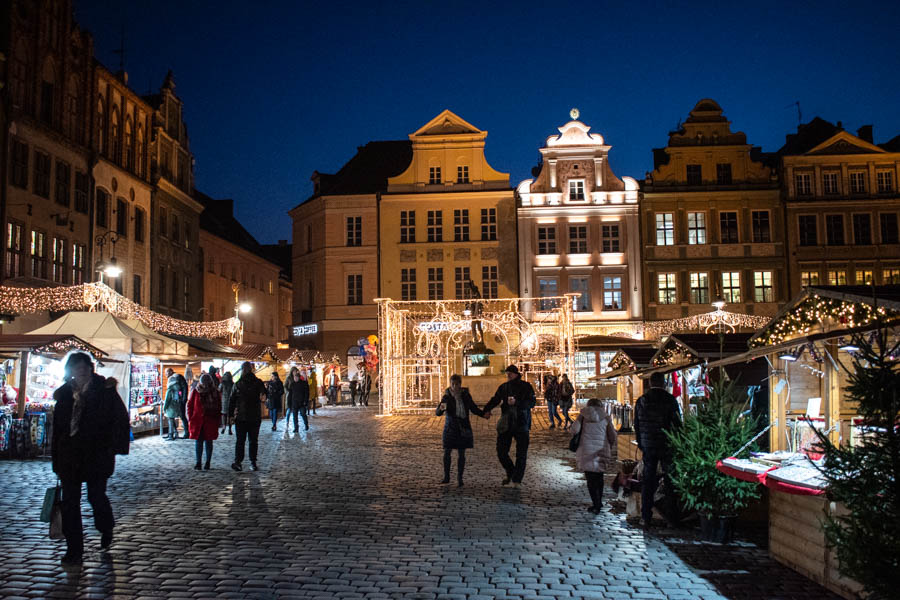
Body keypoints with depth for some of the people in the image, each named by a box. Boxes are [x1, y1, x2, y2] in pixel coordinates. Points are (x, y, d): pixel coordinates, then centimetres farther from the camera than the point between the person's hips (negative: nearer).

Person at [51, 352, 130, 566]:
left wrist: (115, 447, -11)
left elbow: (121, 418, -5)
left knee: (96, 496, 0)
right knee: (70, 502, 3)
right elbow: (57, 425, 12)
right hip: (69, 455, 4)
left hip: (97, 454, -4)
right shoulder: (64, 393, 7)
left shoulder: (104, 390, -5)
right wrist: (56, 455, 9)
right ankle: (73, 549, 12)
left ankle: (106, 528, 32)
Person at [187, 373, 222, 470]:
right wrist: (191, 418, 0)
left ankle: (208, 462, 14)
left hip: (210, 422, 0)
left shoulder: (215, 392, 2)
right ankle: (198, 462, 5)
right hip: (198, 421, 0)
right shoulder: (195, 391, 1)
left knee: (208, 442, 5)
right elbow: (190, 405, 6)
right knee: (199, 441, 0)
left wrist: (216, 419, 1)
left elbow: (219, 407, 8)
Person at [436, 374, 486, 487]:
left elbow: (474, 409, 8)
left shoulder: (466, 395, -1)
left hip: (463, 428, 1)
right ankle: (446, 477, 15)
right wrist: (441, 408, -37)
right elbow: (437, 413, -14)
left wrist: (484, 414, -8)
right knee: (447, 452, 1)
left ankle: (459, 478, 13)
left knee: (461, 453, 3)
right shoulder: (447, 397, -8)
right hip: (450, 427, -1)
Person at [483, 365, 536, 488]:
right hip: (506, 424, 3)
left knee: (521, 454, -1)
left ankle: (517, 480, 11)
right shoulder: (503, 387, 8)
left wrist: (516, 402, -25)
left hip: (522, 424, -3)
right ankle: (510, 473, 25)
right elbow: (495, 399, 14)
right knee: (501, 451, 0)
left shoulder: (526, 386, -3)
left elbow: (531, 403, -12)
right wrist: (487, 409, -4)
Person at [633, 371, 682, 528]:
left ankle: (645, 517, 6)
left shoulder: (641, 401, 2)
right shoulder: (670, 400, -8)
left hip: (648, 446, 3)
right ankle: (670, 513, 13)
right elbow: (678, 424, -7)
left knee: (647, 481, 6)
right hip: (667, 445, -2)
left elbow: (637, 425, 7)